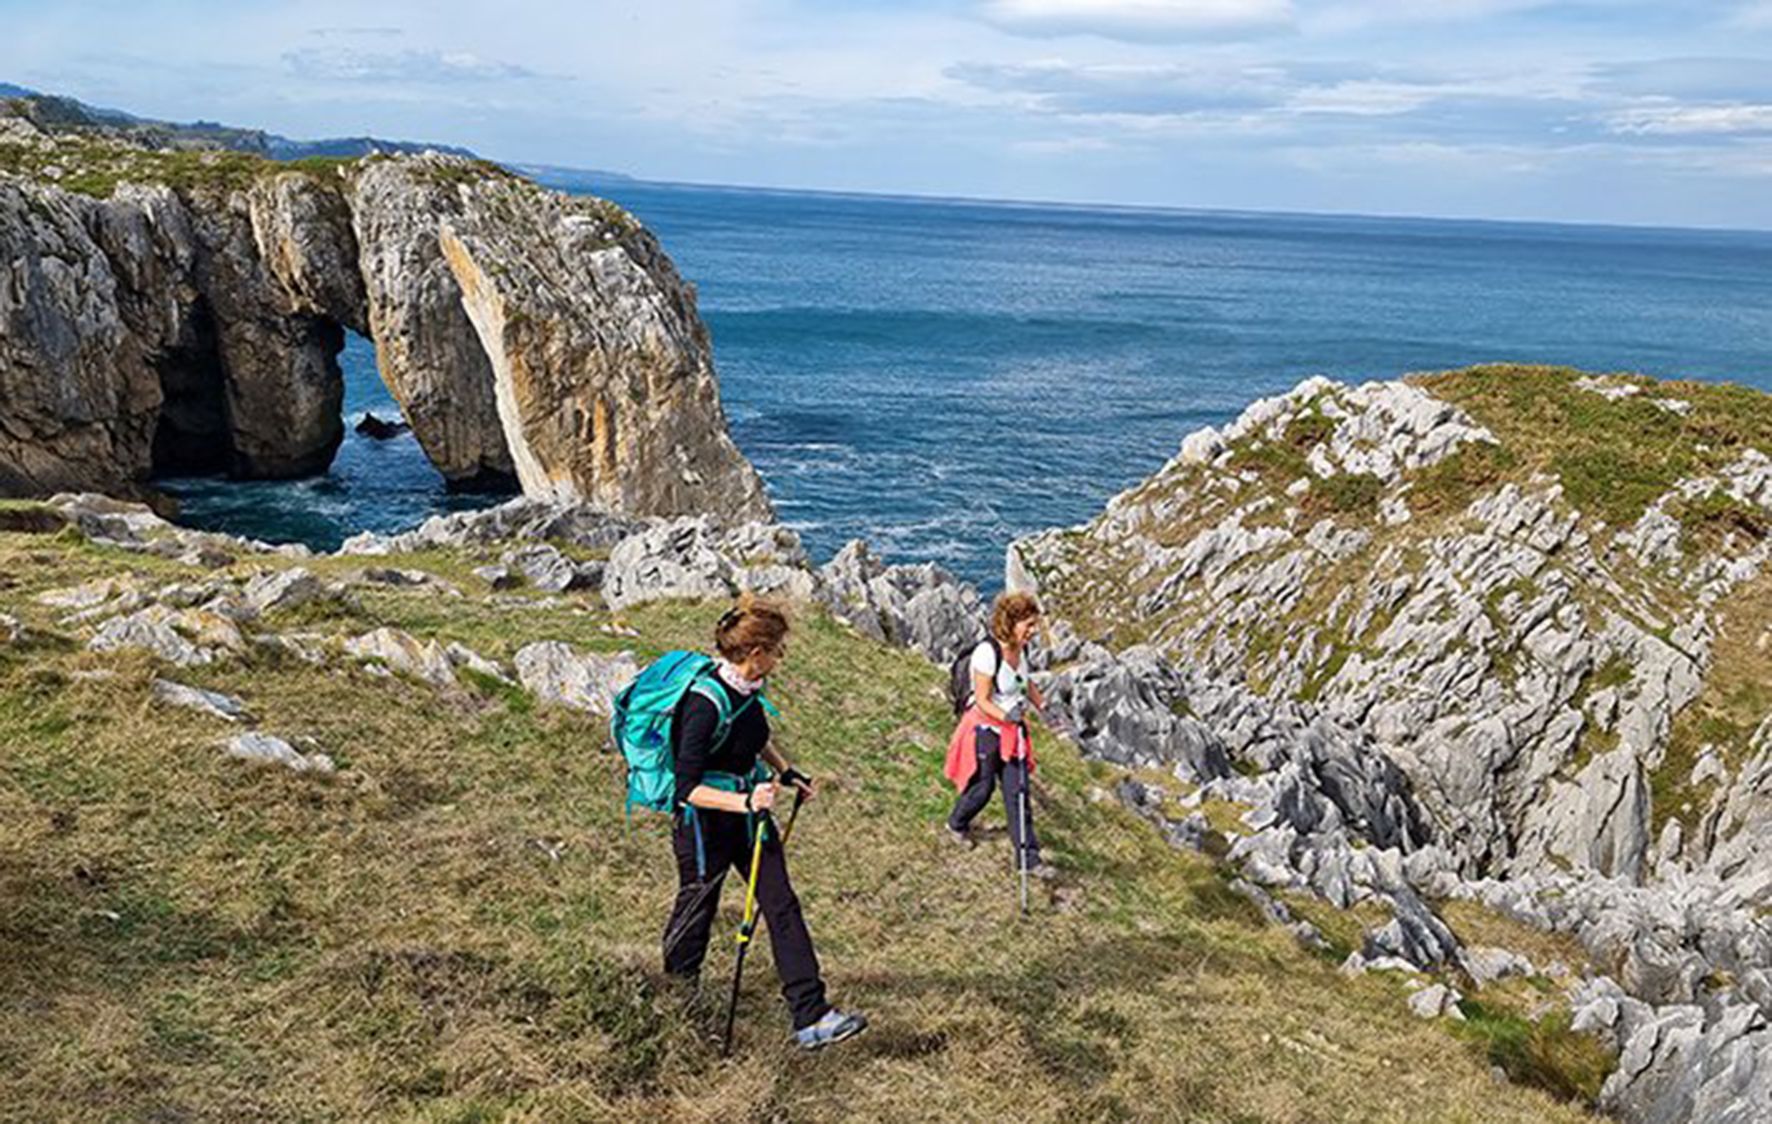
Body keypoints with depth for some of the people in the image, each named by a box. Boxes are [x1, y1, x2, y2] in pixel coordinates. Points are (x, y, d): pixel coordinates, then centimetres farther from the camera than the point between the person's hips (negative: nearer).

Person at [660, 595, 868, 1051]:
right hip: (705, 822, -7)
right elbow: (689, 788, -29)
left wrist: (785, 771, 14)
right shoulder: (706, 702, -29)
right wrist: (745, 802, -37)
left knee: (782, 906, 2)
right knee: (694, 915, 12)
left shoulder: (749, 688, -3)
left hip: (749, 813, 8)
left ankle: (811, 1017, 4)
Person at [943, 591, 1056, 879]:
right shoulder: (987, 652, -27)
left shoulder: (1021, 648, -3)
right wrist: (1006, 715, -38)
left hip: (1012, 729, 6)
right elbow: (982, 700, -23)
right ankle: (957, 824, 43)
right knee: (982, 787, 11)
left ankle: (1028, 857, 9)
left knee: (1018, 792, 5)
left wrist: (1043, 705, 6)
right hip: (985, 729, -6)